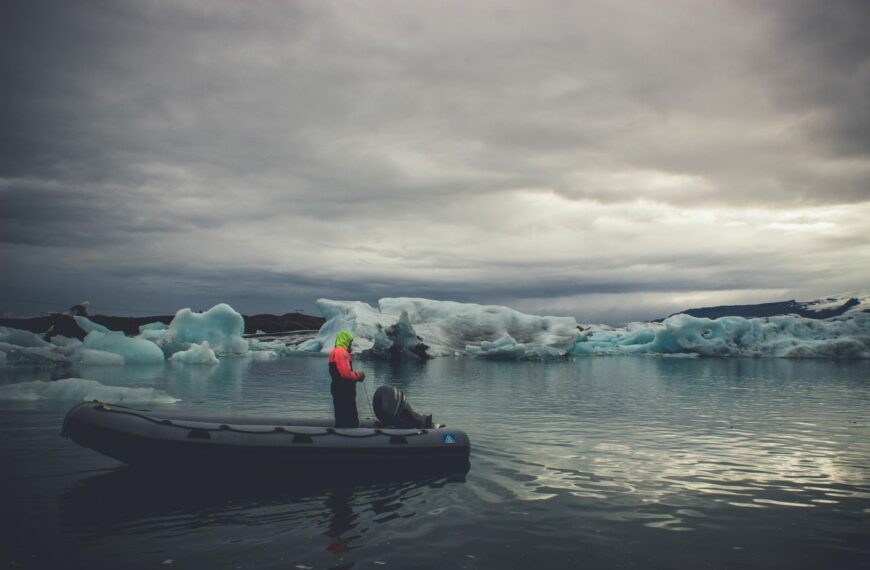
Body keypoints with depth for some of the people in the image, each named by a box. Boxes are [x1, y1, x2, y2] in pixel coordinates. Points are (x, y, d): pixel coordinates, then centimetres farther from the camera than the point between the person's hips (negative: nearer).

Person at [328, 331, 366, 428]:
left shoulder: (334, 352, 17)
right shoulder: (342, 352, -16)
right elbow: (346, 373, -24)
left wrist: (355, 374, 10)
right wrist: (358, 376, -7)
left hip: (338, 389, 11)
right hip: (344, 391, -11)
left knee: (341, 418, 14)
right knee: (350, 420, -9)